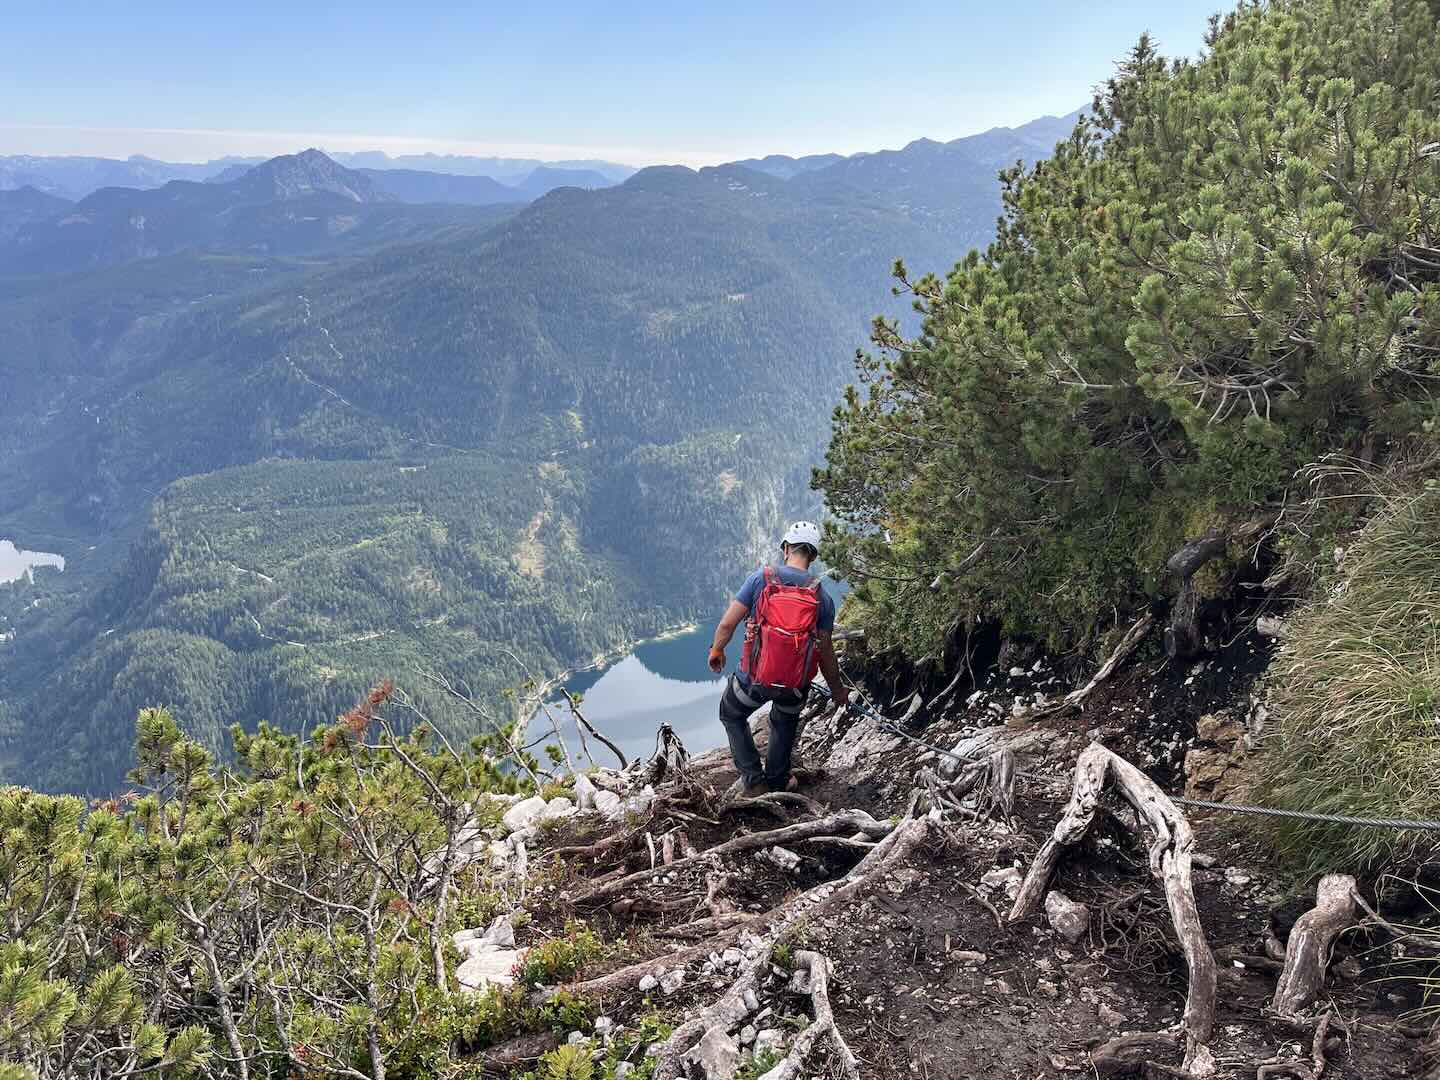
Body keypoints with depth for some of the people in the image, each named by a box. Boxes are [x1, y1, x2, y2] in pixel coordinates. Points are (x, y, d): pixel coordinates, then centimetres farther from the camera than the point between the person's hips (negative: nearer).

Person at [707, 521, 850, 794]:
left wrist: (716, 650, 12)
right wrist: (837, 689, 17)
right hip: (796, 684, 2)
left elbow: (728, 623, -9)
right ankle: (777, 783, 37)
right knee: (785, 723, 34)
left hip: (754, 677, -2)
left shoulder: (761, 578, -10)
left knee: (732, 716, 27)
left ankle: (754, 780, 19)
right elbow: (825, 651, 1)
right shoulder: (822, 597, -4)